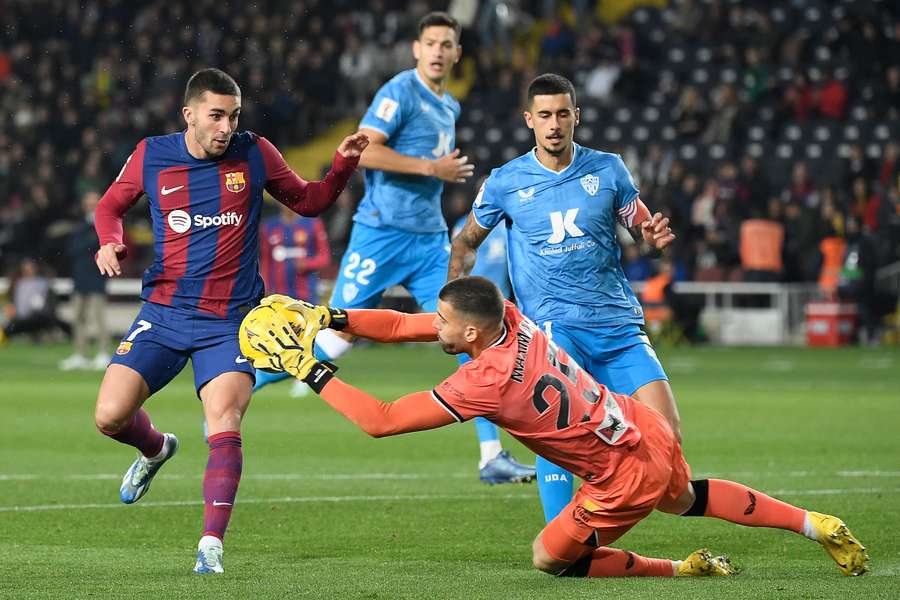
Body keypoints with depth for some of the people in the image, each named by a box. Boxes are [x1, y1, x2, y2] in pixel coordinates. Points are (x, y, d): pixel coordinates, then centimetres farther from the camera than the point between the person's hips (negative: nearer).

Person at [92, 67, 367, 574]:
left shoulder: (254, 155, 0)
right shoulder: (151, 156, 1)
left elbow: (308, 201, 14)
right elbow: (111, 205, 18)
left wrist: (343, 166, -4)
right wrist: (111, 242, -4)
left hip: (231, 321, -2)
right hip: (163, 313, 2)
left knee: (225, 425, -21)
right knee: (110, 417, -7)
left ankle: (212, 544, -19)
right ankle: (156, 450, 29)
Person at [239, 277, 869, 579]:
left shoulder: (486, 382, -29)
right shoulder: (509, 316, -8)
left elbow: (381, 420, -24)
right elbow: (404, 325, 2)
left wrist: (315, 372, -19)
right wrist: (329, 318, -7)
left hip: (628, 473, -8)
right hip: (647, 428, 8)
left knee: (551, 558, 11)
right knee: (685, 499, 37)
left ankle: (688, 570, 12)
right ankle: (817, 525, 38)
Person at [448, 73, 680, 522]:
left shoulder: (608, 170, 6)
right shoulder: (505, 182, 2)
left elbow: (643, 227, 15)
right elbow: (466, 241, 16)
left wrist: (655, 237, -9)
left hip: (617, 321, 2)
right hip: (553, 324, -2)